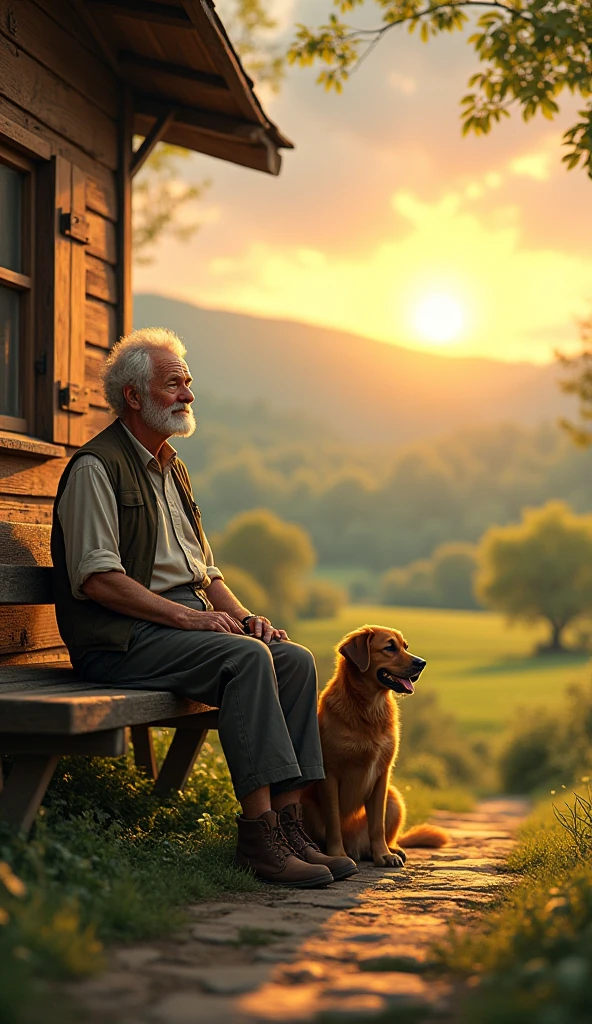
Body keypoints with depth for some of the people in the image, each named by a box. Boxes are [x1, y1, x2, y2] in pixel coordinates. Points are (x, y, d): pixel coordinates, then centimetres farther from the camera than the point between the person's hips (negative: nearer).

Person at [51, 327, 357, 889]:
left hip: (185, 620, 9)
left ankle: (287, 821, -14)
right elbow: (96, 579, -16)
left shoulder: (170, 468, 22)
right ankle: (257, 830, -29)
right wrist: (185, 615, -19)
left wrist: (243, 615, 5)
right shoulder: (96, 467, -7)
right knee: (246, 658, -30)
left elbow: (204, 568, 25)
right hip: (121, 637, -8)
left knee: (295, 660, -12)